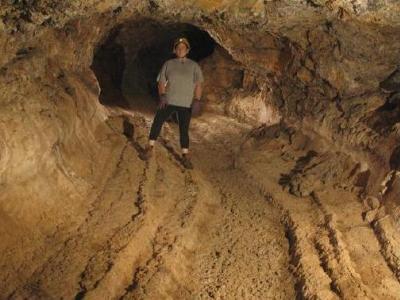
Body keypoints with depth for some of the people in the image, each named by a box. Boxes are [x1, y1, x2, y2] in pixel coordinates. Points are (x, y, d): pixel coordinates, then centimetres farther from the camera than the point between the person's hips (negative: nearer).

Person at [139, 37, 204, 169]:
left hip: (186, 104, -1)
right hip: (168, 101, 1)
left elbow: (198, 85, 1)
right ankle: (150, 149, 5)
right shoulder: (168, 64, 8)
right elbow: (161, 82, 6)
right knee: (157, 122, -6)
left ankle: (185, 157, 9)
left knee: (184, 129, 2)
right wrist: (162, 96, -9)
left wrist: (197, 101, -9)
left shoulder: (194, 66, 5)